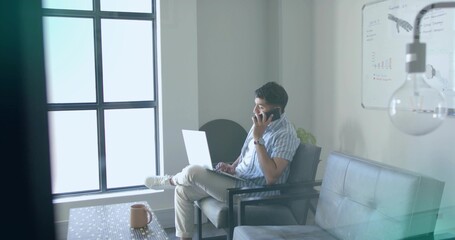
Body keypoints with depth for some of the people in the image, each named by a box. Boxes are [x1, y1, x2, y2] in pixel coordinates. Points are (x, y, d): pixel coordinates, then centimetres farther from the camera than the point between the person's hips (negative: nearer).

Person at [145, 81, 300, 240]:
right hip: (239, 180, 10)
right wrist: (232, 168, 2)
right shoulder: (261, 123, 8)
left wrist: (258, 138, -30)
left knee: (192, 172, -21)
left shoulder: (285, 134, -20)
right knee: (183, 190, 4)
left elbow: (271, 178, -30)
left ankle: (170, 181, 15)